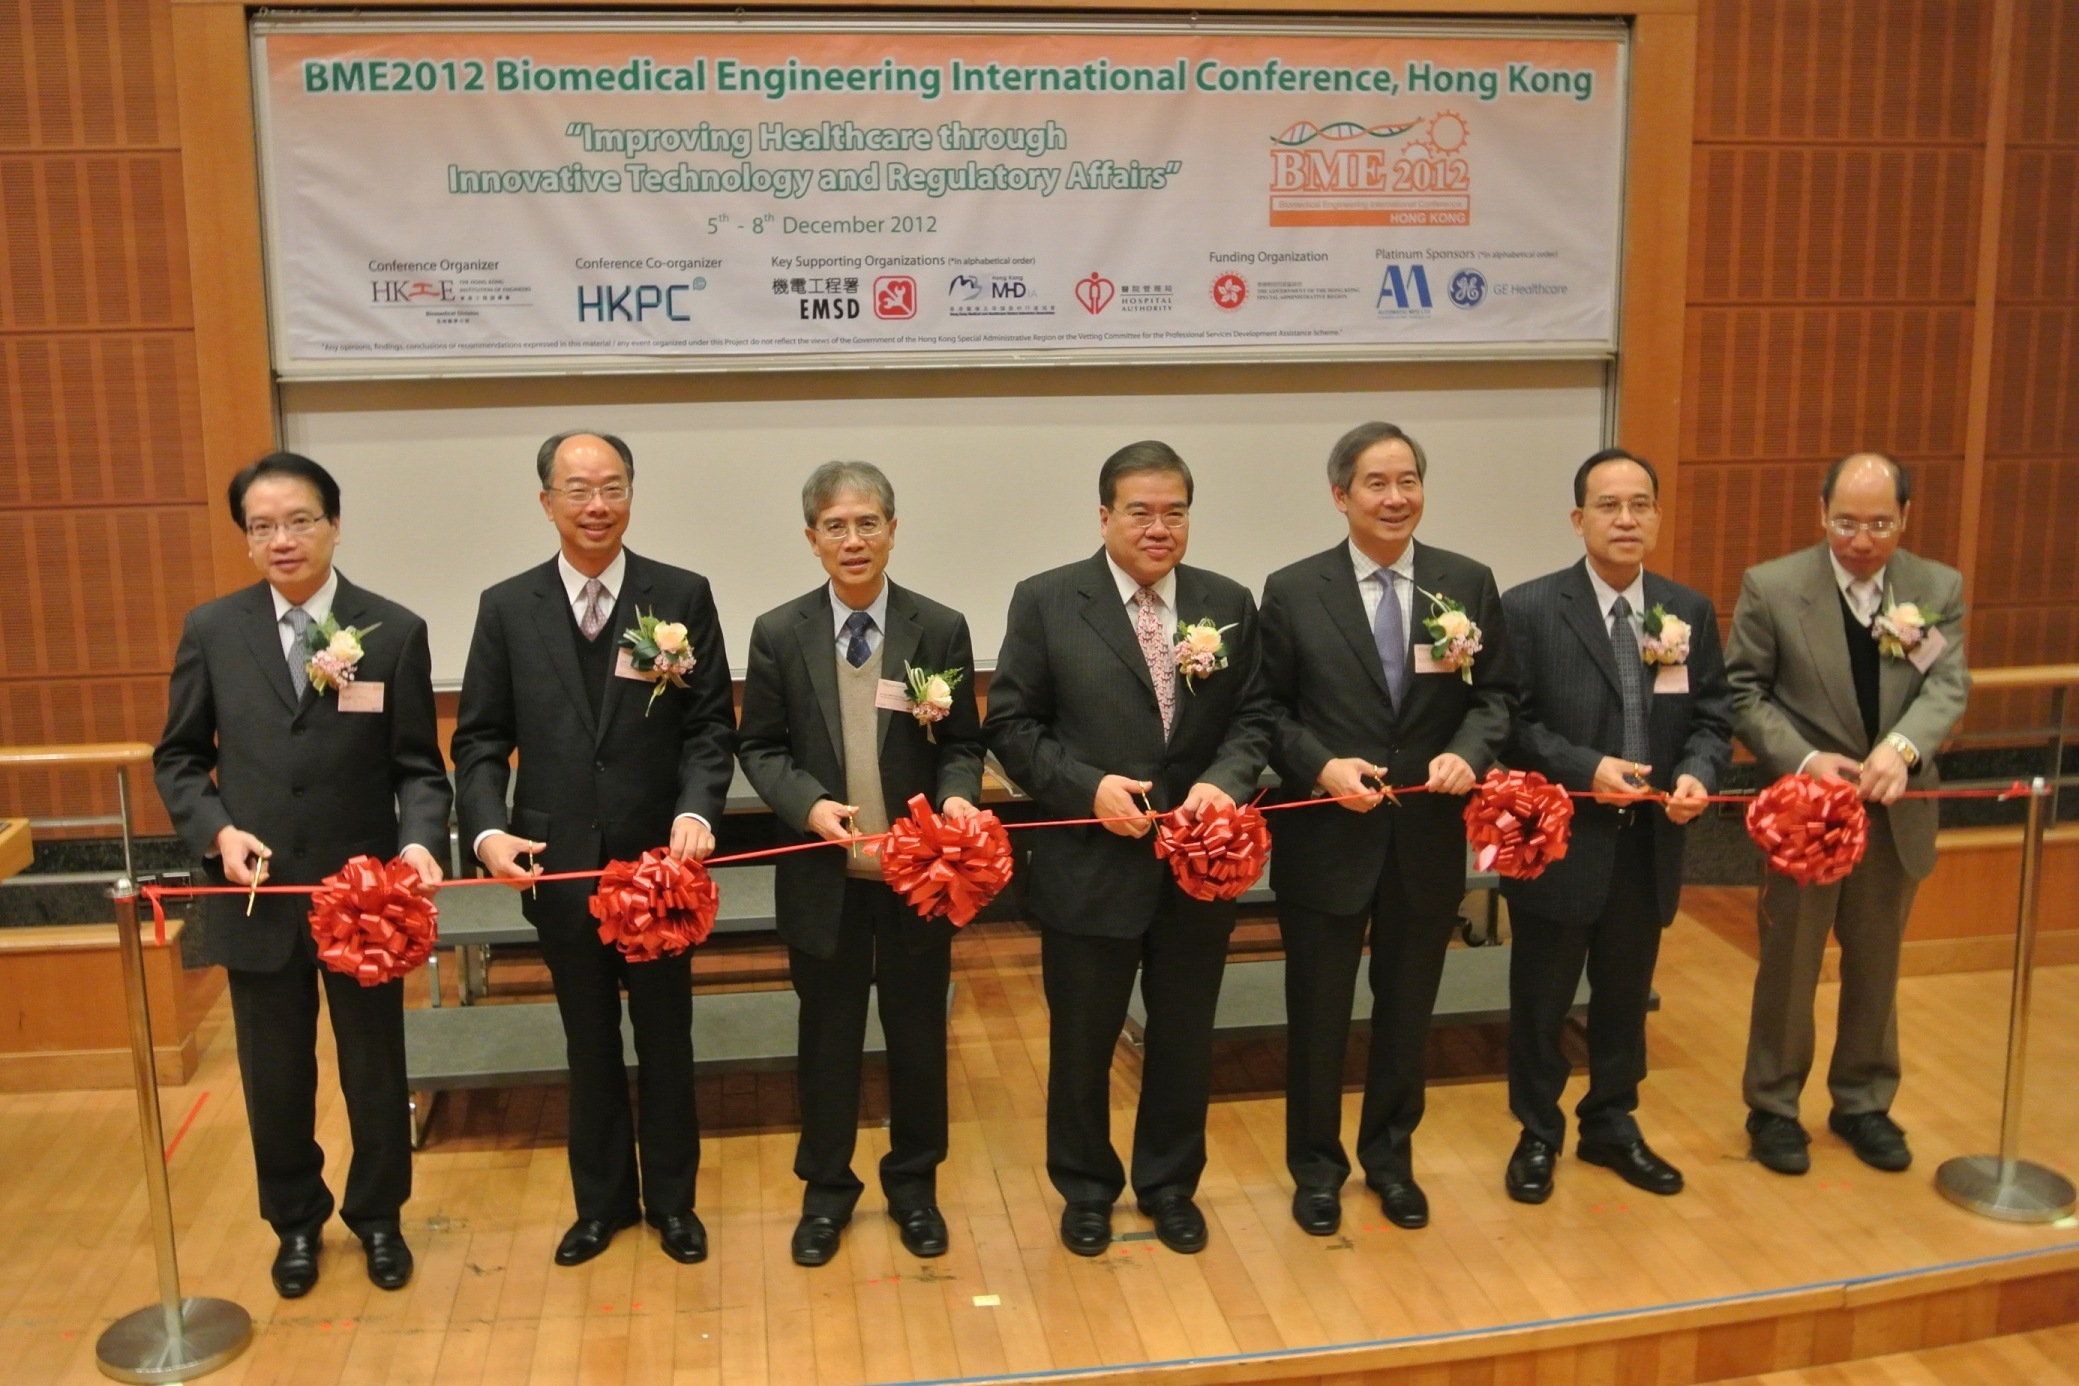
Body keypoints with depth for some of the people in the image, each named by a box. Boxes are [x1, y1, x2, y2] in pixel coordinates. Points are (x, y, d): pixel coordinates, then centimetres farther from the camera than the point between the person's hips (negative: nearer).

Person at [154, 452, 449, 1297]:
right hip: (258, 894, 1)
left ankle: (378, 1217, 36)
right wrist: (218, 831, -11)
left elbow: (418, 766, -5)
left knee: (375, 1069, 14)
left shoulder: (394, 632, -7)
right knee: (275, 1076, 16)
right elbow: (178, 758, 6)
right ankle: (295, 1221, 38)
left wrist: (421, 840, -24)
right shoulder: (211, 630, -1)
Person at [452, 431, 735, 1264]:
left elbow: (711, 726, -5)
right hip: (560, 864, 1)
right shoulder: (507, 608, 0)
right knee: (589, 1045, 16)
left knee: (665, 1040, 14)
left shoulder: (683, 597, -3)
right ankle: (603, 1199, 34)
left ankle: (671, 1199, 33)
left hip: (659, 860, -1)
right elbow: (481, 740, 0)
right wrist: (488, 831, -16)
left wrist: (696, 810, -22)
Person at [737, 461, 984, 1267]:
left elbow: (962, 745, 1)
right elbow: (758, 747, 1)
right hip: (823, 873, 0)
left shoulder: (941, 630, -1)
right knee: (827, 1034, 12)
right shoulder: (779, 634, -1)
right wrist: (808, 804, -17)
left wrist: (957, 798, -20)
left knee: (918, 1032, 12)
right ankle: (826, 1188, 29)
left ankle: (914, 1184, 30)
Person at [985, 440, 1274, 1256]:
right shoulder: (1045, 602, -6)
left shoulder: (1229, 605, 3)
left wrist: (1225, 781, -16)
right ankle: (1086, 1189, 34)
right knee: (1081, 1042, 12)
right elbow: (1012, 724, -6)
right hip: (1091, 866, -2)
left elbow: (1253, 718, 4)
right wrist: (1089, 788, -18)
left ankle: (1170, 1184, 37)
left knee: (1184, 1038, 16)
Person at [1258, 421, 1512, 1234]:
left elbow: (1495, 696, 3)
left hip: (1429, 839, 2)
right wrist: (1321, 766, -18)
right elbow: (1267, 710, -3)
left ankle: (1390, 1157, 36)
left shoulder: (1469, 584, 1)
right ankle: (1316, 1167, 29)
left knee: (1407, 1010, 16)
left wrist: (1469, 753, -16)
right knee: (1317, 1014, 10)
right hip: (1327, 837, -2)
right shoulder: (1293, 591, -5)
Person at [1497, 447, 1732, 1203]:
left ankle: (1611, 1126, 37)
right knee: (1541, 1001, 10)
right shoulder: (1529, 609, -10)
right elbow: (1509, 722, -11)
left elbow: (1712, 718, 6)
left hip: (1649, 844, 4)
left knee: (1625, 997, 18)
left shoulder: (1691, 612, 5)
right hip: (1558, 842, -4)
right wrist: (1586, 768, -22)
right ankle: (1538, 1135, 28)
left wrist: (1698, 773, -14)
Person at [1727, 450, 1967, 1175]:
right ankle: (1773, 1107, 24)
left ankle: (1864, 1103, 34)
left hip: (1896, 811, 3)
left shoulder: (1939, 587, 0)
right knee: (1788, 967, 9)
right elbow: (1742, 693, -8)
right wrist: (1806, 759, -21)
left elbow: (1947, 686, -9)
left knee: (1876, 969, 17)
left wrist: (1902, 746, -29)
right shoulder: (1771, 586, -9)